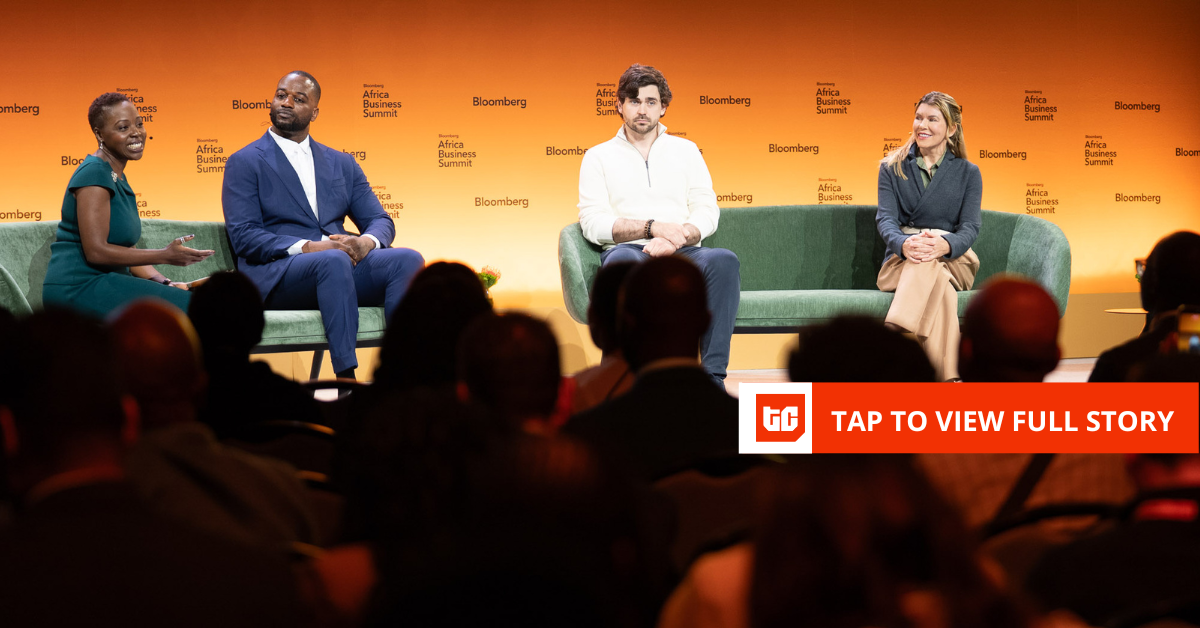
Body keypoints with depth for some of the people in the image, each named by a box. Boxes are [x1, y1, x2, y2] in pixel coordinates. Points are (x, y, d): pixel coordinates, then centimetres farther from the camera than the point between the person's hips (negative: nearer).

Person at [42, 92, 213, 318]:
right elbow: (96, 251, -21)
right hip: (78, 288, -10)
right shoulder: (94, 174, -13)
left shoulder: (118, 178, 17)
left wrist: (165, 283, 1)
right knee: (188, 308, -19)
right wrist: (165, 256, -18)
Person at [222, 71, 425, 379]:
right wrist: (307, 247, -20)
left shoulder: (342, 163, 22)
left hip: (343, 263, 5)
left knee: (407, 259, -23)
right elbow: (243, 237, -5)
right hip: (274, 276, -5)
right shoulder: (244, 163, 7)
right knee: (333, 260, -38)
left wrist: (366, 242, -10)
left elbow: (380, 220, 17)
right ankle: (347, 380, -43)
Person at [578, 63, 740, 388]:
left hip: (683, 254, 2)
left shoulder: (685, 150, 21)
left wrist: (676, 238, -12)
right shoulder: (598, 157, 15)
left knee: (724, 260, -35)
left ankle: (713, 376, -37)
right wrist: (653, 227, -11)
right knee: (623, 259, -41)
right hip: (631, 253, -2)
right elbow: (593, 224, 1)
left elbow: (708, 213, 10)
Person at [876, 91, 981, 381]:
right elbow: (886, 218, -1)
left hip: (952, 259, 0)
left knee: (927, 264, -41)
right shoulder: (892, 168, 14)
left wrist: (943, 245, -28)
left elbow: (970, 227, -1)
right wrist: (904, 244, -28)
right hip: (901, 259, 0)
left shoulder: (968, 173, 13)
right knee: (938, 283, -40)